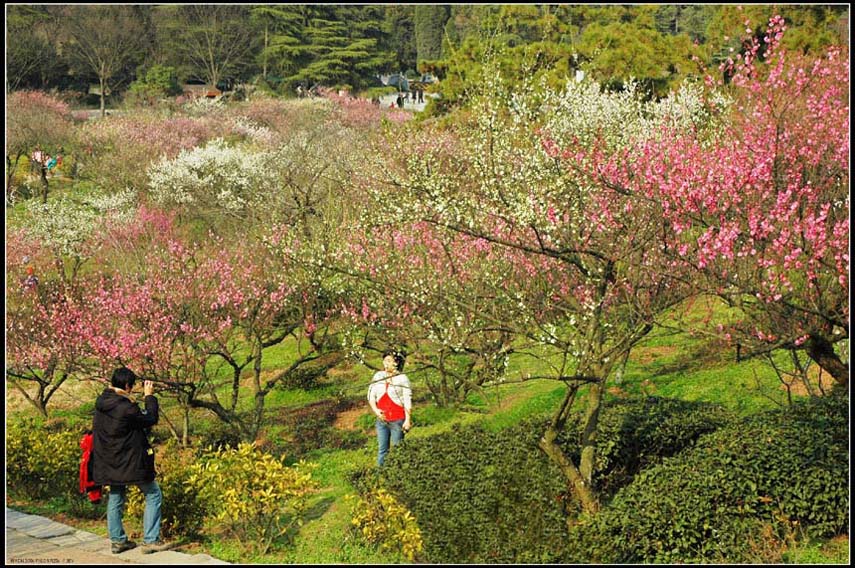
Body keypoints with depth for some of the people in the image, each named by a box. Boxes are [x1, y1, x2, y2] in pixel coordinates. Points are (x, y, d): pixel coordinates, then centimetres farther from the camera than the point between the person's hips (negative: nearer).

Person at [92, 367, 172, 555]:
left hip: (109, 461, 7)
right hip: (130, 461, -7)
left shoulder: (101, 402, -1)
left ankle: (117, 540, 23)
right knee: (153, 495, 6)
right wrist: (149, 396, -2)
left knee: (115, 499, 19)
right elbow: (150, 419, -10)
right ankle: (150, 540, 4)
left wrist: (131, 400, 7)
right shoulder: (126, 408, -24)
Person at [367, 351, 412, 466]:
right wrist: (375, 410, -6)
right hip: (382, 420, 4)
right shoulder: (378, 376, 7)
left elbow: (407, 401, -6)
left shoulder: (402, 378, -5)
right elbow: (371, 396, 11)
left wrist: (408, 420, -10)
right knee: (382, 450, 7)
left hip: (397, 421, -4)